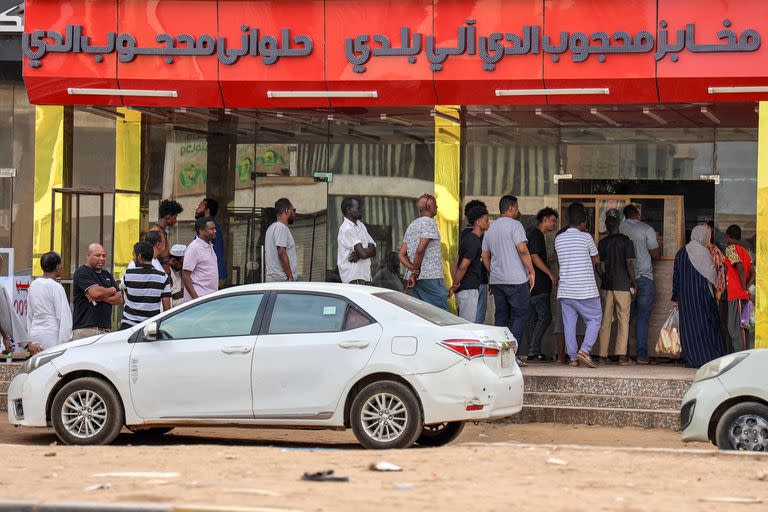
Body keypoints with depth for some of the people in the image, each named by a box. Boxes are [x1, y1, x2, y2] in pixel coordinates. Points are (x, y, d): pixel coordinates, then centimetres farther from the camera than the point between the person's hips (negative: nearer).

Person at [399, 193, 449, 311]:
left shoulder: (411, 226, 19)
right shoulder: (430, 223, -8)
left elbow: (402, 255, 13)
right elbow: (420, 250, -19)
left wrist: (413, 270, 0)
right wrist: (415, 273, -11)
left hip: (415, 279, 9)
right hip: (431, 276, -8)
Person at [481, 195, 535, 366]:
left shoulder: (490, 228, 14)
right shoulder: (514, 225, -8)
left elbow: (485, 256, 16)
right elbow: (522, 249, -18)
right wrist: (532, 271, -13)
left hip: (496, 280, 7)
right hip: (516, 280, -7)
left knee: (501, 316, 11)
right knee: (520, 315, -2)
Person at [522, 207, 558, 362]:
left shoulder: (532, 233, 21)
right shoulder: (536, 235, -10)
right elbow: (534, 257, -19)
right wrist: (550, 273, -17)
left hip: (532, 284, 11)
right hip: (538, 284, -11)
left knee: (533, 318, 9)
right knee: (545, 316, -12)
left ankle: (533, 352, 9)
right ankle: (533, 352, -15)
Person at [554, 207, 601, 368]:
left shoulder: (559, 239, 6)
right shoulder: (586, 237, -7)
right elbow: (596, 260, 4)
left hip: (565, 289, 4)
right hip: (585, 289, -4)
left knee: (569, 323, 7)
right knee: (595, 319, 6)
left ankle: (573, 358, 5)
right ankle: (584, 350, -10)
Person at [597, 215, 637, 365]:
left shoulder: (602, 243, 7)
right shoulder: (626, 241, -4)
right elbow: (630, 264, -9)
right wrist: (634, 284, -2)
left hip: (607, 285, 3)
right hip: (623, 285, -3)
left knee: (606, 321, 7)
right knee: (623, 321, -1)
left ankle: (603, 355, 6)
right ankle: (621, 355, -9)